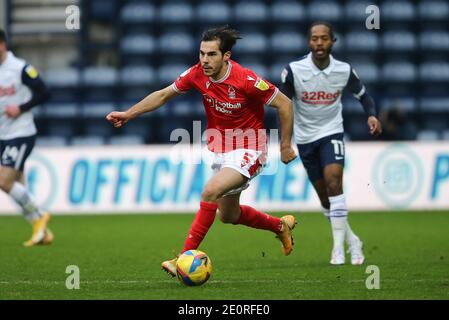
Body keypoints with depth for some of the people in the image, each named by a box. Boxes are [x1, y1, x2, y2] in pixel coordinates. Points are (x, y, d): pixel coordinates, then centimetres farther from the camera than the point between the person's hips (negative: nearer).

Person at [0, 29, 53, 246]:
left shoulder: (20, 69, -12)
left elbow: (44, 94, -10)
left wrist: (21, 108, -18)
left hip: (21, 134, -7)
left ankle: (38, 216, 2)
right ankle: (42, 232, 16)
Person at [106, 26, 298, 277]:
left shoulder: (245, 80, -24)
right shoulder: (198, 74, -10)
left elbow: (284, 104, -14)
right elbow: (164, 95, 5)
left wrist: (285, 146, -9)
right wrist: (128, 114, -2)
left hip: (248, 150, -7)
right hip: (220, 150, 7)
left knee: (211, 191, -29)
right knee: (228, 215, 20)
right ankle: (280, 226, 46)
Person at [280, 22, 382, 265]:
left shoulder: (344, 71, -10)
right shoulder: (293, 70, -14)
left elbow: (363, 96, 6)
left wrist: (372, 115, -14)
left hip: (331, 133, -1)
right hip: (305, 137, 1)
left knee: (334, 183, -22)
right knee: (324, 197, 6)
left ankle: (339, 247, -18)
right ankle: (352, 241, 24)